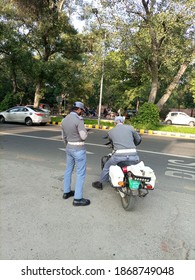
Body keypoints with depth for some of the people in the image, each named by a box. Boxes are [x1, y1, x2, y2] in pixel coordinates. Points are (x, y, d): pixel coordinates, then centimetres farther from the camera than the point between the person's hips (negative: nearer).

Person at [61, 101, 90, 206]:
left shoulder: (64, 119, 6)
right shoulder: (78, 120, -19)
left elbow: (64, 137, 14)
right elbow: (83, 136, -22)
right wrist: (85, 131, -1)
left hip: (69, 148, 8)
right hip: (79, 149, -8)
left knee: (68, 169, 19)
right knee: (81, 173, 0)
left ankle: (66, 192, 32)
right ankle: (78, 199, 5)